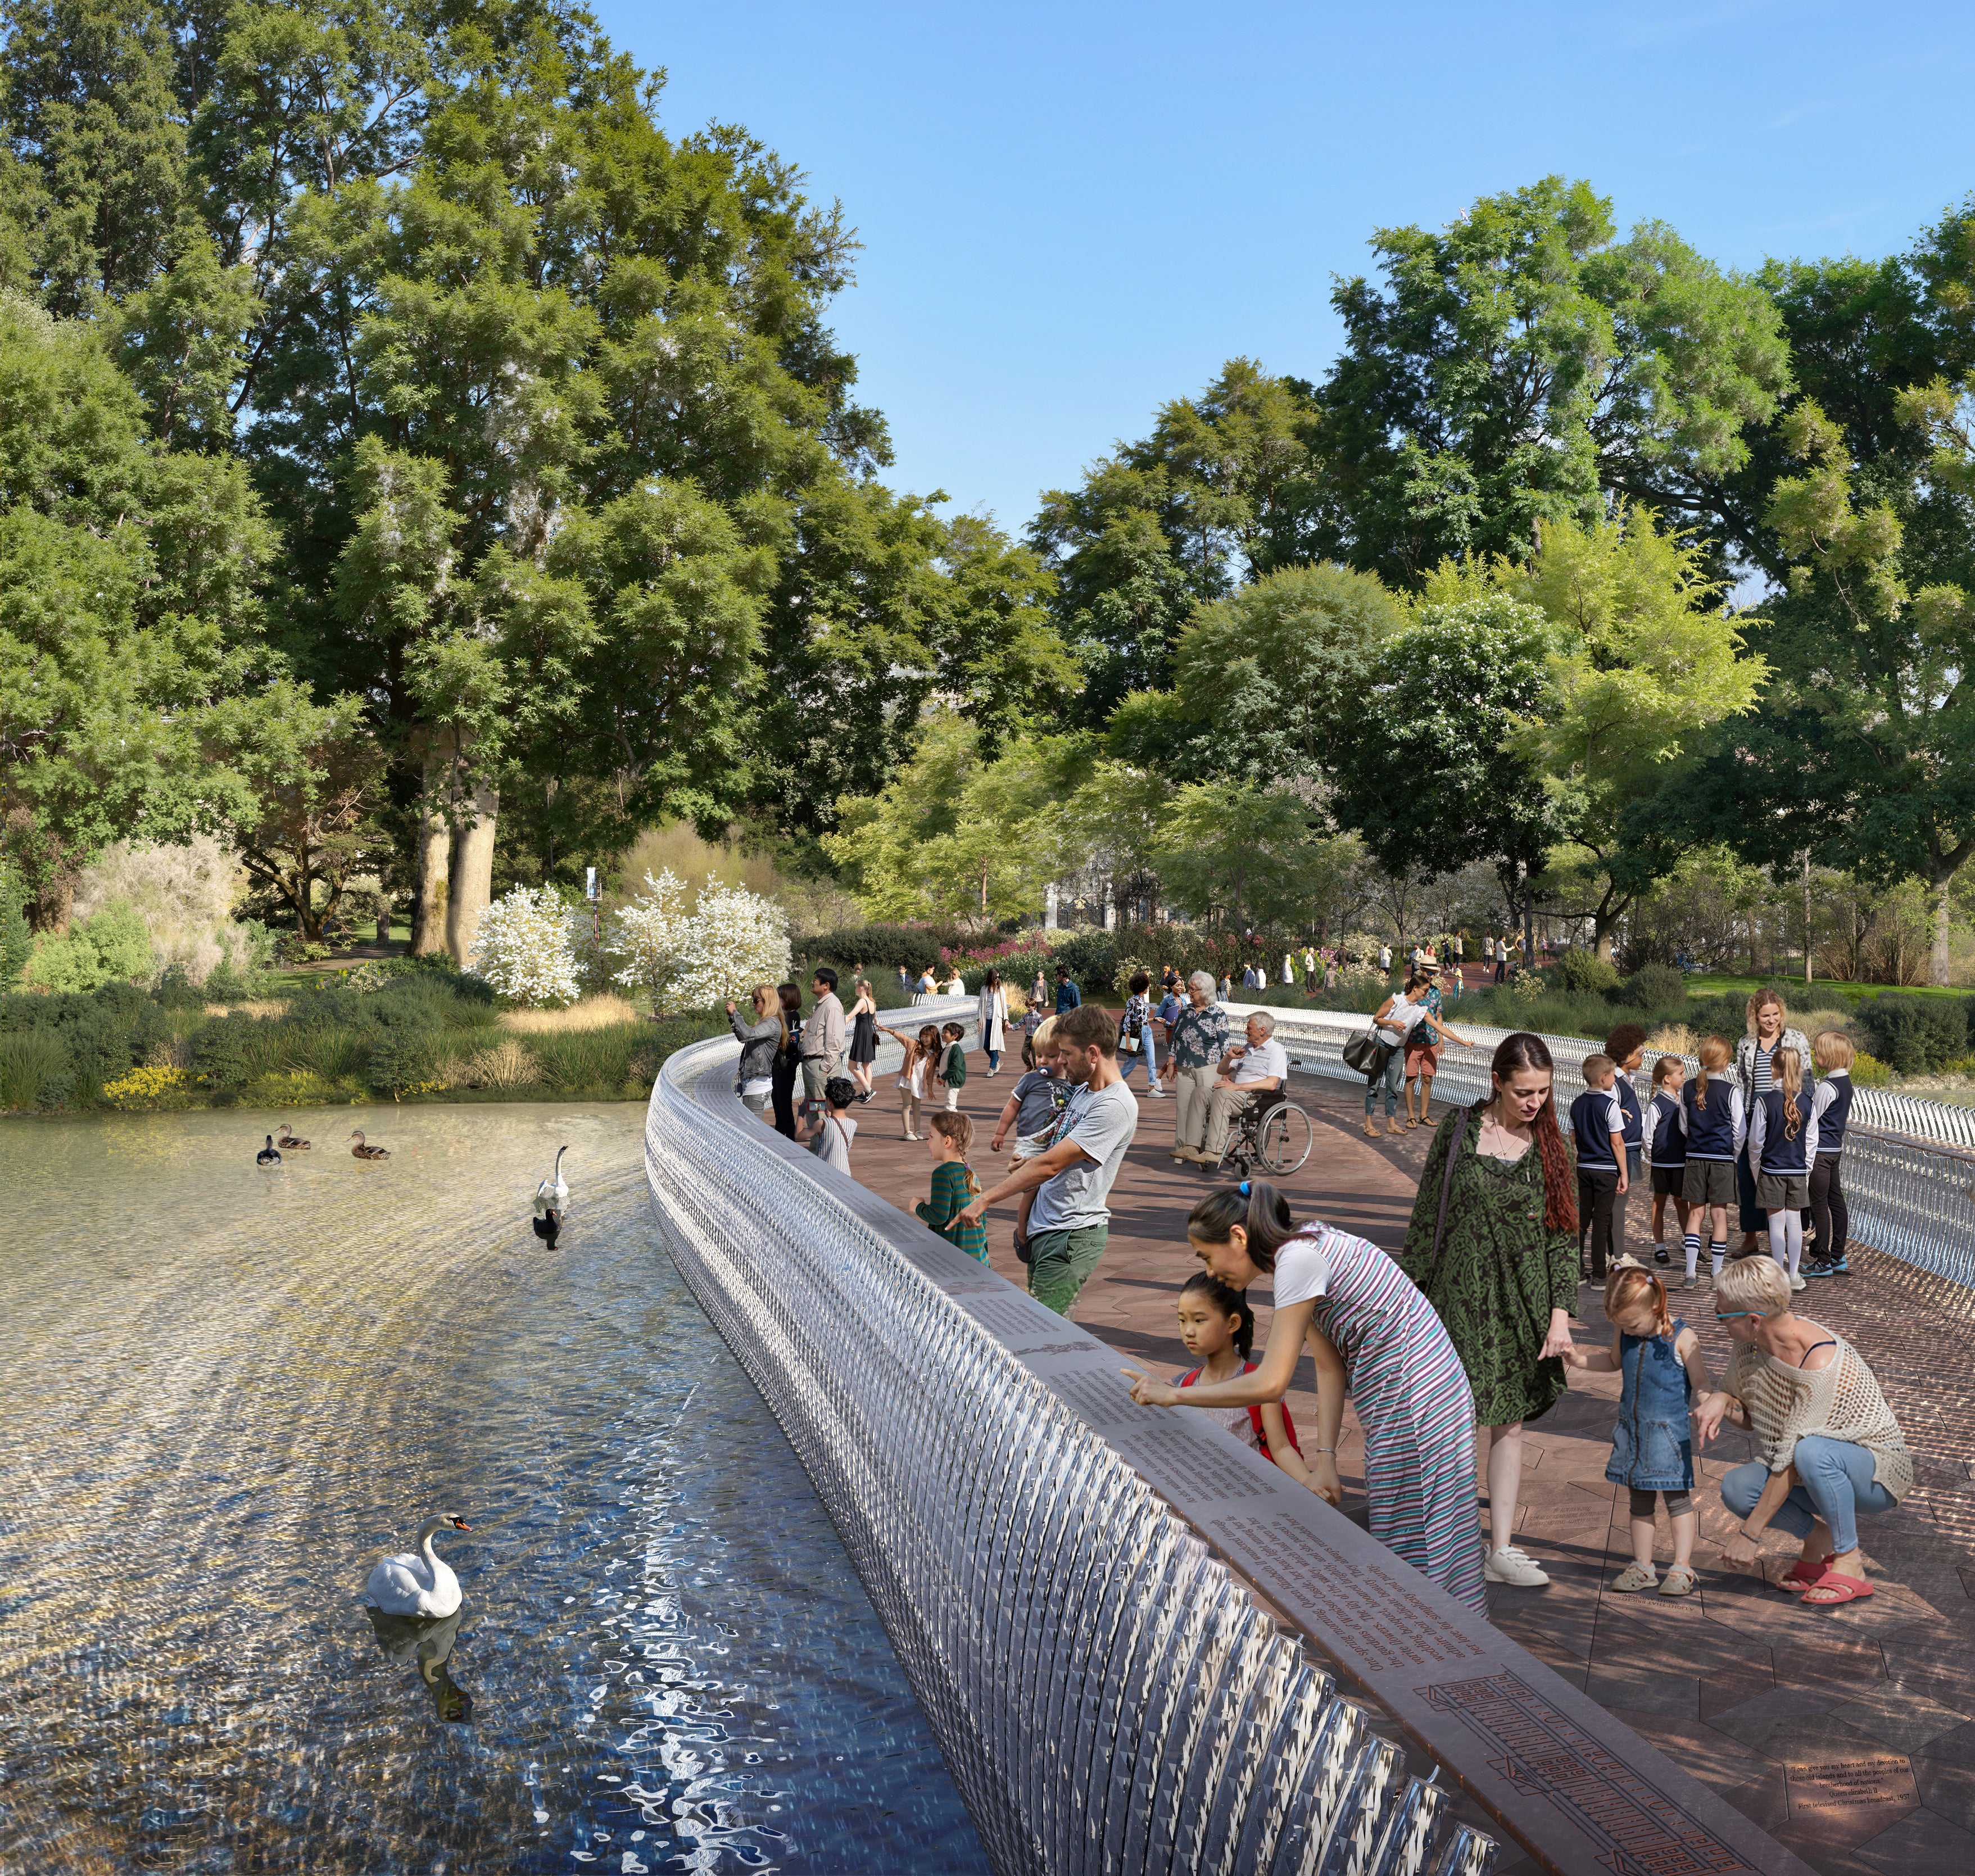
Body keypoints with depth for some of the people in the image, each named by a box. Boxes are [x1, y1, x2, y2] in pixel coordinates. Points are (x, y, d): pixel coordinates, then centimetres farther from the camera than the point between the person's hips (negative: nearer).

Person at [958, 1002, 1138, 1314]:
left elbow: (1050, 1165, -18)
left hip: (1072, 1236, -9)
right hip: (1044, 1228, 9)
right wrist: (1025, 1161, 9)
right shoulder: (1082, 1089, 12)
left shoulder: (1116, 1105, -18)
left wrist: (985, 1199, -14)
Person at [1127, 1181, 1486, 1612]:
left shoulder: (1298, 1259, -21)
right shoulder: (1300, 1249, 8)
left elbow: (1271, 1384, -23)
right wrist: (1325, 1458, 0)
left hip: (1415, 1395, -9)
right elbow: (1330, 1370, 6)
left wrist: (1172, 1395, -16)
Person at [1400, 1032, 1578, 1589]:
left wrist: (1560, 1313, -5)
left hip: (1524, 1301, 2)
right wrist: (1411, 1287, 1)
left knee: (1509, 1421, 7)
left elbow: (1564, 1235, 3)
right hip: (1461, 1293, -2)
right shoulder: (1461, 1130, -3)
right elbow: (1426, 1214, 2)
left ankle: (1501, 1549, 15)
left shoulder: (1550, 1147, 3)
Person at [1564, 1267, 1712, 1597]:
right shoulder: (1624, 1333, 0)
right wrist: (1580, 1359, 4)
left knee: (1676, 1496, -1)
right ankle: (1642, 1567, 19)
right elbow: (1614, 1361, 19)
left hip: (1670, 1430, -6)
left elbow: (1699, 1383, -9)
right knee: (1640, 1500, 12)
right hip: (1632, 1429, 6)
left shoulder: (1682, 1338, -16)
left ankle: (1682, 1568, 8)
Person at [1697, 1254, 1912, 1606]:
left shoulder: (1822, 1365, -32)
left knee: (1813, 1452, -39)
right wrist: (1720, 1401, -17)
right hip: (1826, 1472, 7)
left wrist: (1748, 1534, -25)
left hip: (1880, 1475, -6)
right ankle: (1821, 1538, 2)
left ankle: (1849, 1562, -17)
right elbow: (1751, 1417, 8)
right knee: (1736, 1488, -20)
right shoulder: (1753, 1340, -8)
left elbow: (1790, 1459, -30)